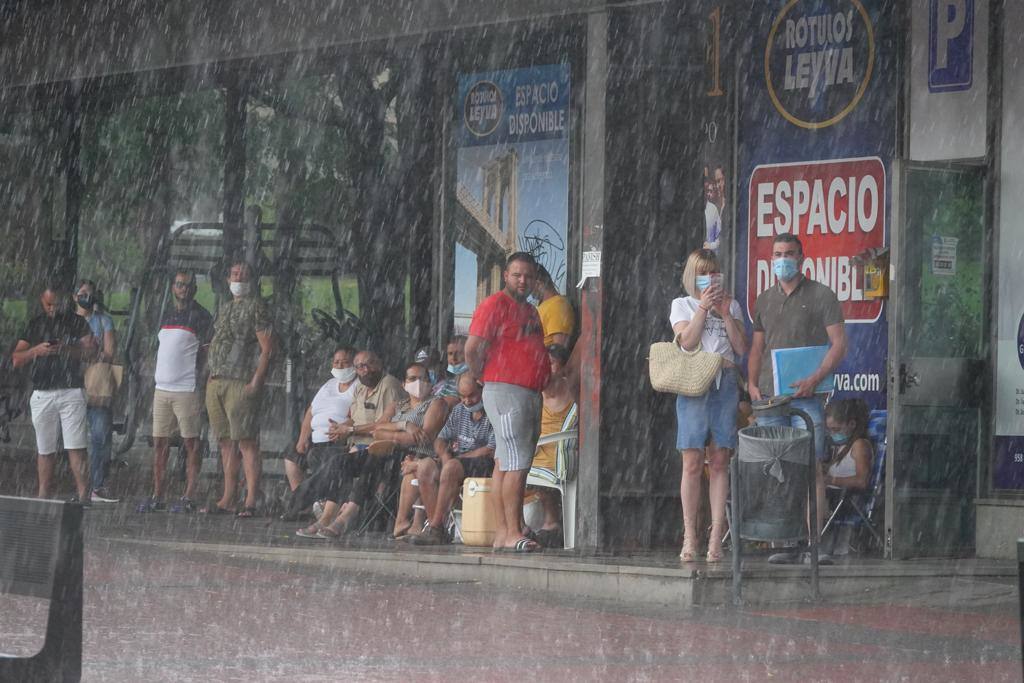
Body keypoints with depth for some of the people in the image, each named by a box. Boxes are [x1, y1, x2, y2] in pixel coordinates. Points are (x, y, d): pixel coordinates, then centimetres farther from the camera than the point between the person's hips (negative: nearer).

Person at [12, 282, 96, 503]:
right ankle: (43, 497, 6)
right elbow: (16, 359, 9)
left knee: (76, 447, -11)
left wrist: (66, 349, -21)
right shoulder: (35, 325, 14)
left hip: (71, 391, -3)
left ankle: (83, 494, -14)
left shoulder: (76, 323, 8)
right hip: (41, 394, 3)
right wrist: (37, 350, -10)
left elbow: (91, 348, -6)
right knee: (44, 450, 4)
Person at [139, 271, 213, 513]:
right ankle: (157, 497, 11)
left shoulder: (201, 317, -3)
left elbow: (207, 352, -6)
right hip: (162, 388, 7)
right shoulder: (167, 315, 17)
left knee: (191, 444, -3)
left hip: (187, 390, -7)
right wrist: (156, 379, 16)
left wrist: (200, 384, -12)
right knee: (159, 443, 7)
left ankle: (189, 498, -3)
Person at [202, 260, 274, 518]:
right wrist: (212, 376, 16)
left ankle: (250, 501, -13)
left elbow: (266, 349, -9)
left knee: (246, 442, -11)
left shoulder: (256, 307, -2)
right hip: (216, 382, 8)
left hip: (242, 384, -8)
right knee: (226, 443, 9)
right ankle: (227, 499, 12)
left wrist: (256, 382, -15)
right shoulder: (225, 308, 21)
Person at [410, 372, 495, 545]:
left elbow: (491, 450, -14)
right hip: (459, 459, 7)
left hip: (485, 466, -7)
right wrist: (444, 454, -6)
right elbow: (440, 440, 19)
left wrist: (454, 458, -11)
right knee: (425, 466, -20)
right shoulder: (459, 411, 18)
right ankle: (433, 524, -28)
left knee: (452, 467, -36)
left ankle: (436, 528, -36)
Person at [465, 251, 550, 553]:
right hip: (505, 390, -9)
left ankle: (502, 532, 7)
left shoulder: (531, 312, 21)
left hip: (531, 393, 9)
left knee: (505, 465, 8)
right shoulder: (495, 304, -8)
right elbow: (472, 348, -13)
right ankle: (511, 533, -16)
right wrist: (485, 378, -2)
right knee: (516, 464, -14)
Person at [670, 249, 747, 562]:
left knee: (719, 462, -2)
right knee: (692, 463, -5)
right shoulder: (682, 305, 12)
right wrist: (704, 307, -7)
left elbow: (741, 348, 6)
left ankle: (716, 537, -3)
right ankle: (689, 538, -2)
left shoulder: (731, 305, 17)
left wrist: (725, 313, 0)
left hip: (725, 382, 2)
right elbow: (687, 341, -5)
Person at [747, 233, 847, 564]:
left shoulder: (820, 295, 3)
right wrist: (752, 383, 6)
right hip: (769, 396, 5)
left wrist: (814, 379, -15)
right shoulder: (764, 300, 18)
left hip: (806, 396, -5)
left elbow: (839, 344, -3)